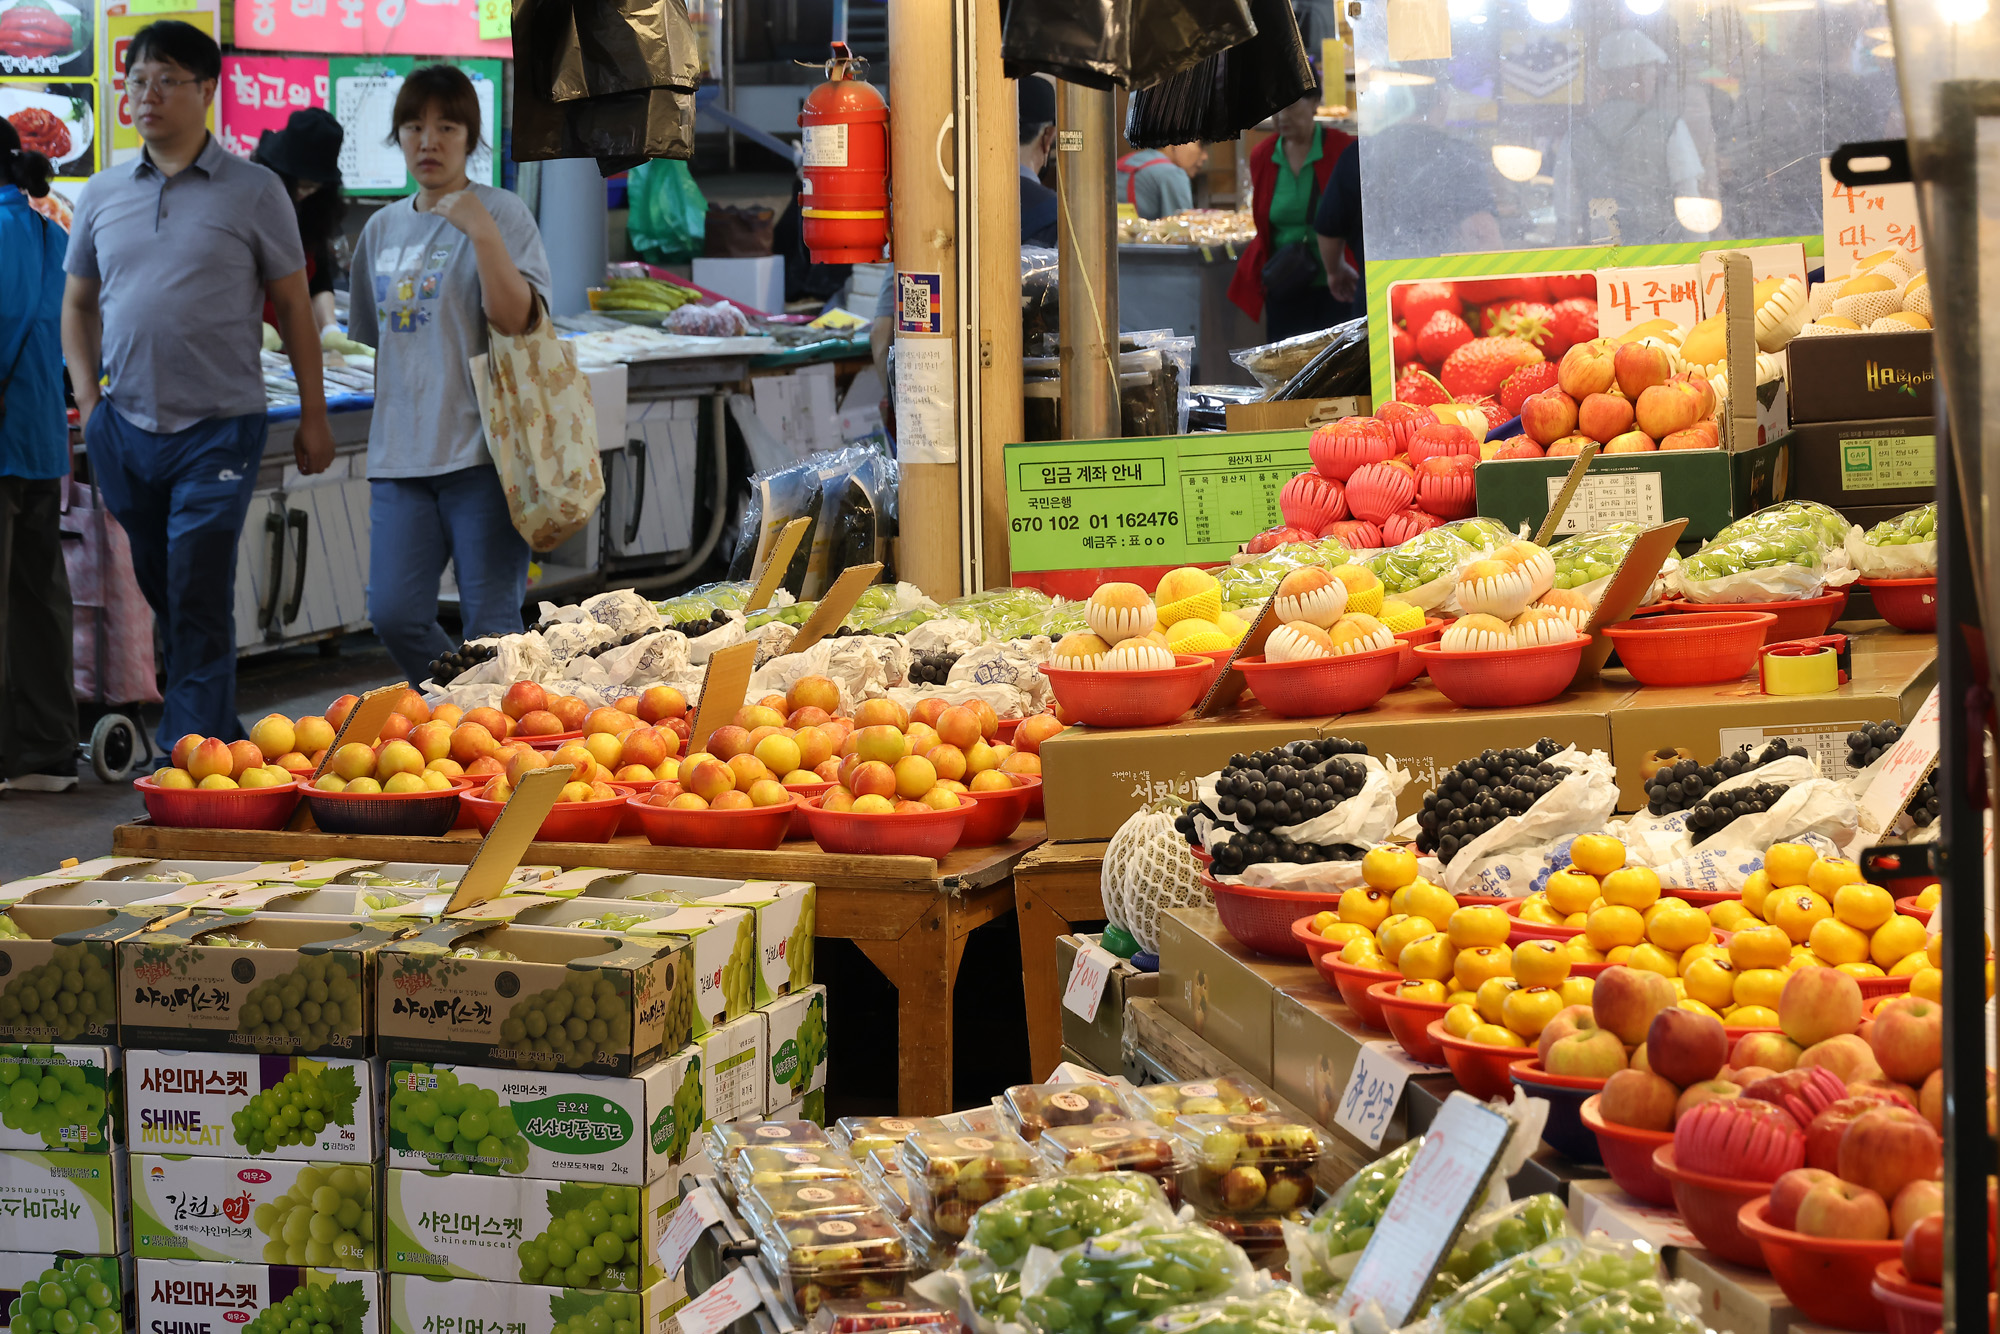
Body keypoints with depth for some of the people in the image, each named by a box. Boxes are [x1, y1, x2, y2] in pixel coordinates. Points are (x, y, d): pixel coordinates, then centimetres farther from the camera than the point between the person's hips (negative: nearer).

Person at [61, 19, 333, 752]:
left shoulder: (253, 191, -1)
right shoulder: (103, 194, 10)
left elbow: (293, 305, 4)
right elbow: (78, 304, 19)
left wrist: (313, 414, 3)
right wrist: (87, 398, 6)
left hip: (217, 428, -5)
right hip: (124, 430, 5)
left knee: (200, 608, -9)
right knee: (161, 599, 13)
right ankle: (224, 741, 28)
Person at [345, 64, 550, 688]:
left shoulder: (501, 214, -3)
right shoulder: (383, 227, 15)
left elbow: (515, 319, -16)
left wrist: (480, 231, -24)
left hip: (481, 449, -5)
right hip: (402, 455, 5)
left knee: (490, 620, -4)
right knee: (395, 614, -3)